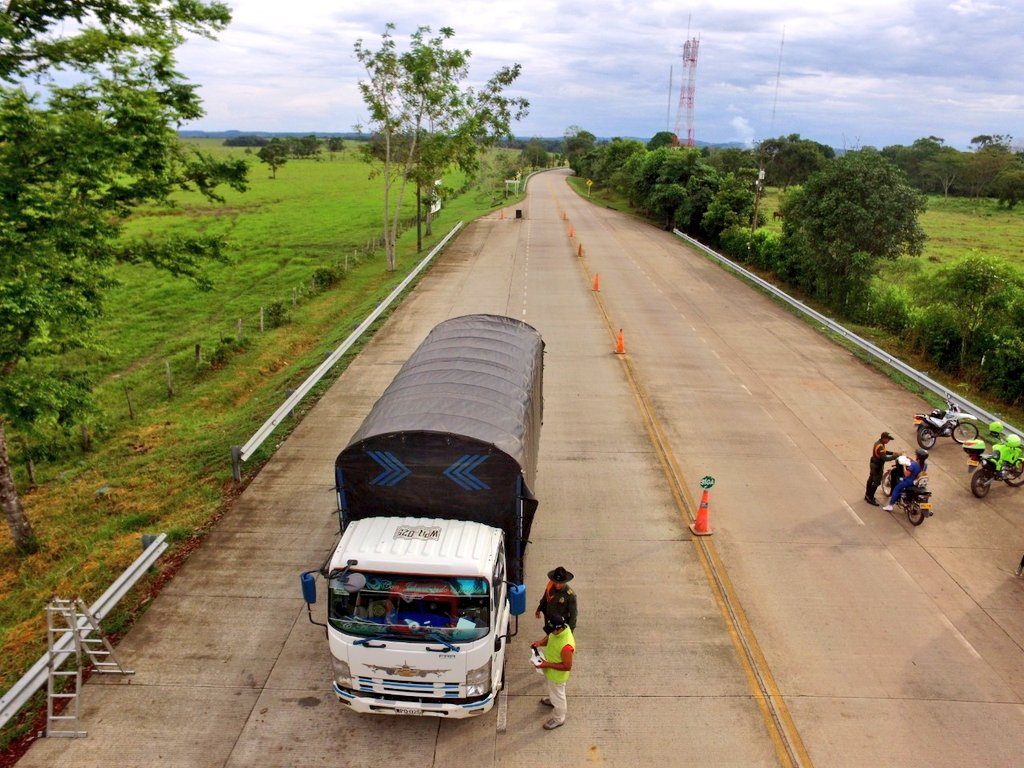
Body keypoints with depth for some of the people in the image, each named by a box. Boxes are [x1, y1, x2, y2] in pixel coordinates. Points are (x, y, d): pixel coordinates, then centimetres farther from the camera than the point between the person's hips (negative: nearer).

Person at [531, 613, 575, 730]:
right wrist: (540, 642, -16)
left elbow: (567, 667, -31)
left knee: (557, 695, 19)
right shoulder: (558, 629, -19)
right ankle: (552, 700, 65)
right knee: (552, 689, 36)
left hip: (557, 675, -8)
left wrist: (547, 664, -29)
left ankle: (558, 719, 44)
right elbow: (549, 638, 3)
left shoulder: (566, 645, -43)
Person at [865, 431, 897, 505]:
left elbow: (883, 452, 16)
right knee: (876, 482, -2)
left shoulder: (878, 442, 1)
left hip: (874, 464, 10)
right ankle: (870, 499, 5)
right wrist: (894, 456, -28)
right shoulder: (880, 446, -30)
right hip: (877, 466, -10)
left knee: (871, 479, 21)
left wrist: (892, 453, 4)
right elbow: (885, 458, -35)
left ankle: (867, 495, 34)